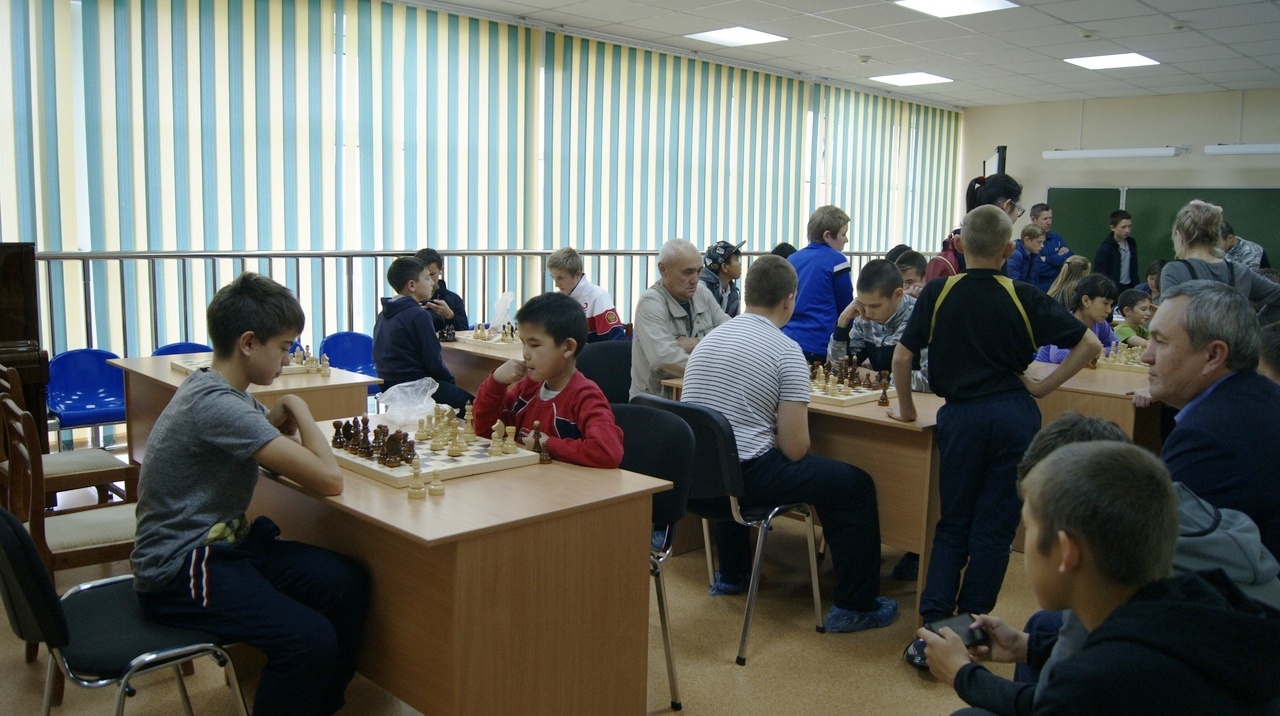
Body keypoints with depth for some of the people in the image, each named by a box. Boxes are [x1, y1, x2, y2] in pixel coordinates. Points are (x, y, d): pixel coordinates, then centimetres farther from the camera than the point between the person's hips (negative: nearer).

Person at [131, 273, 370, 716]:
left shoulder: (214, 388, 7)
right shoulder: (217, 405, -24)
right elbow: (328, 480, -27)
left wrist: (282, 416, -3)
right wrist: (298, 412, -10)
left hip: (222, 541, 10)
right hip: (178, 570, -10)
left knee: (348, 583, -5)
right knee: (311, 641, -27)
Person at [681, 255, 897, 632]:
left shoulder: (708, 339, 10)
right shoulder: (786, 350, -10)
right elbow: (795, 448, -12)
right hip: (746, 475, -7)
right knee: (856, 485, 9)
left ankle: (731, 575, 51)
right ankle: (855, 606, 17)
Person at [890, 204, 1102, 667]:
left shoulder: (938, 294, -3)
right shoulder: (1024, 298, -2)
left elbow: (902, 356, -3)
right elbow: (1089, 344, -1)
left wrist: (906, 409, 10)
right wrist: (1043, 387, 4)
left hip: (961, 416, 0)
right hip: (1015, 416, 0)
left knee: (953, 525, 12)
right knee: (994, 527, 8)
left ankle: (932, 629, 4)